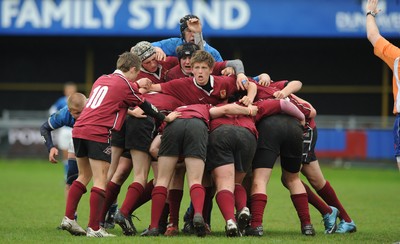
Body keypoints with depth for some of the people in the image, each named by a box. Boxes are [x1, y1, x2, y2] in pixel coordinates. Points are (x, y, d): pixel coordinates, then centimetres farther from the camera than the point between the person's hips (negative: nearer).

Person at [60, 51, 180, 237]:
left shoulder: (102, 79, 20)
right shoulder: (125, 85, 1)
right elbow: (145, 106, 10)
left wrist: (136, 87, 44)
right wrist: (166, 118, 22)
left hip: (79, 130, 8)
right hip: (98, 133, -8)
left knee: (84, 176, 19)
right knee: (100, 180, -5)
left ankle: (68, 218, 13)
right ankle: (94, 228, -8)